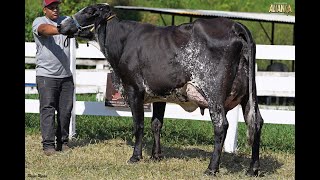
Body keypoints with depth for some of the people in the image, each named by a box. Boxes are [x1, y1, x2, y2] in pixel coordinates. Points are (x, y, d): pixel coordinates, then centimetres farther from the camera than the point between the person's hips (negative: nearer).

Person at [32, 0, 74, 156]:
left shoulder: (66, 21, 14)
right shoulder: (39, 22, -3)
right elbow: (45, 29, -25)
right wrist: (62, 30, -45)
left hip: (66, 75, 5)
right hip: (46, 76, -5)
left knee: (66, 109, 5)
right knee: (48, 109, -8)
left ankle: (63, 142, 15)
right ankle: (48, 144, -8)